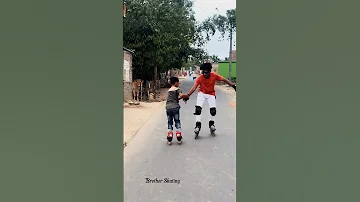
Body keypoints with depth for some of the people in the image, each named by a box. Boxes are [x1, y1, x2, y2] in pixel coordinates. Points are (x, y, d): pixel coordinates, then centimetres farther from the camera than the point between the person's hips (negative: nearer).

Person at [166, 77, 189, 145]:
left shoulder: (169, 90, 20)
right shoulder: (177, 89, -1)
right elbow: (181, 95, -19)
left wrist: (181, 97, 17)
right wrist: (186, 96, -2)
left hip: (168, 107, 5)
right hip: (175, 107, -5)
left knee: (169, 123, 9)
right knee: (177, 122, 6)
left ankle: (169, 140, 7)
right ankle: (179, 139, 9)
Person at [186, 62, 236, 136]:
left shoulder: (214, 75, -19)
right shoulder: (200, 78, -22)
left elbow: (224, 80, -11)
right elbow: (194, 88, -28)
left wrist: (233, 85, -16)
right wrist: (187, 95, -39)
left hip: (211, 94, 1)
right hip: (202, 93, -1)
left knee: (213, 110, -6)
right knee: (198, 109, -16)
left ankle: (211, 124, 22)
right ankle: (198, 126, -2)